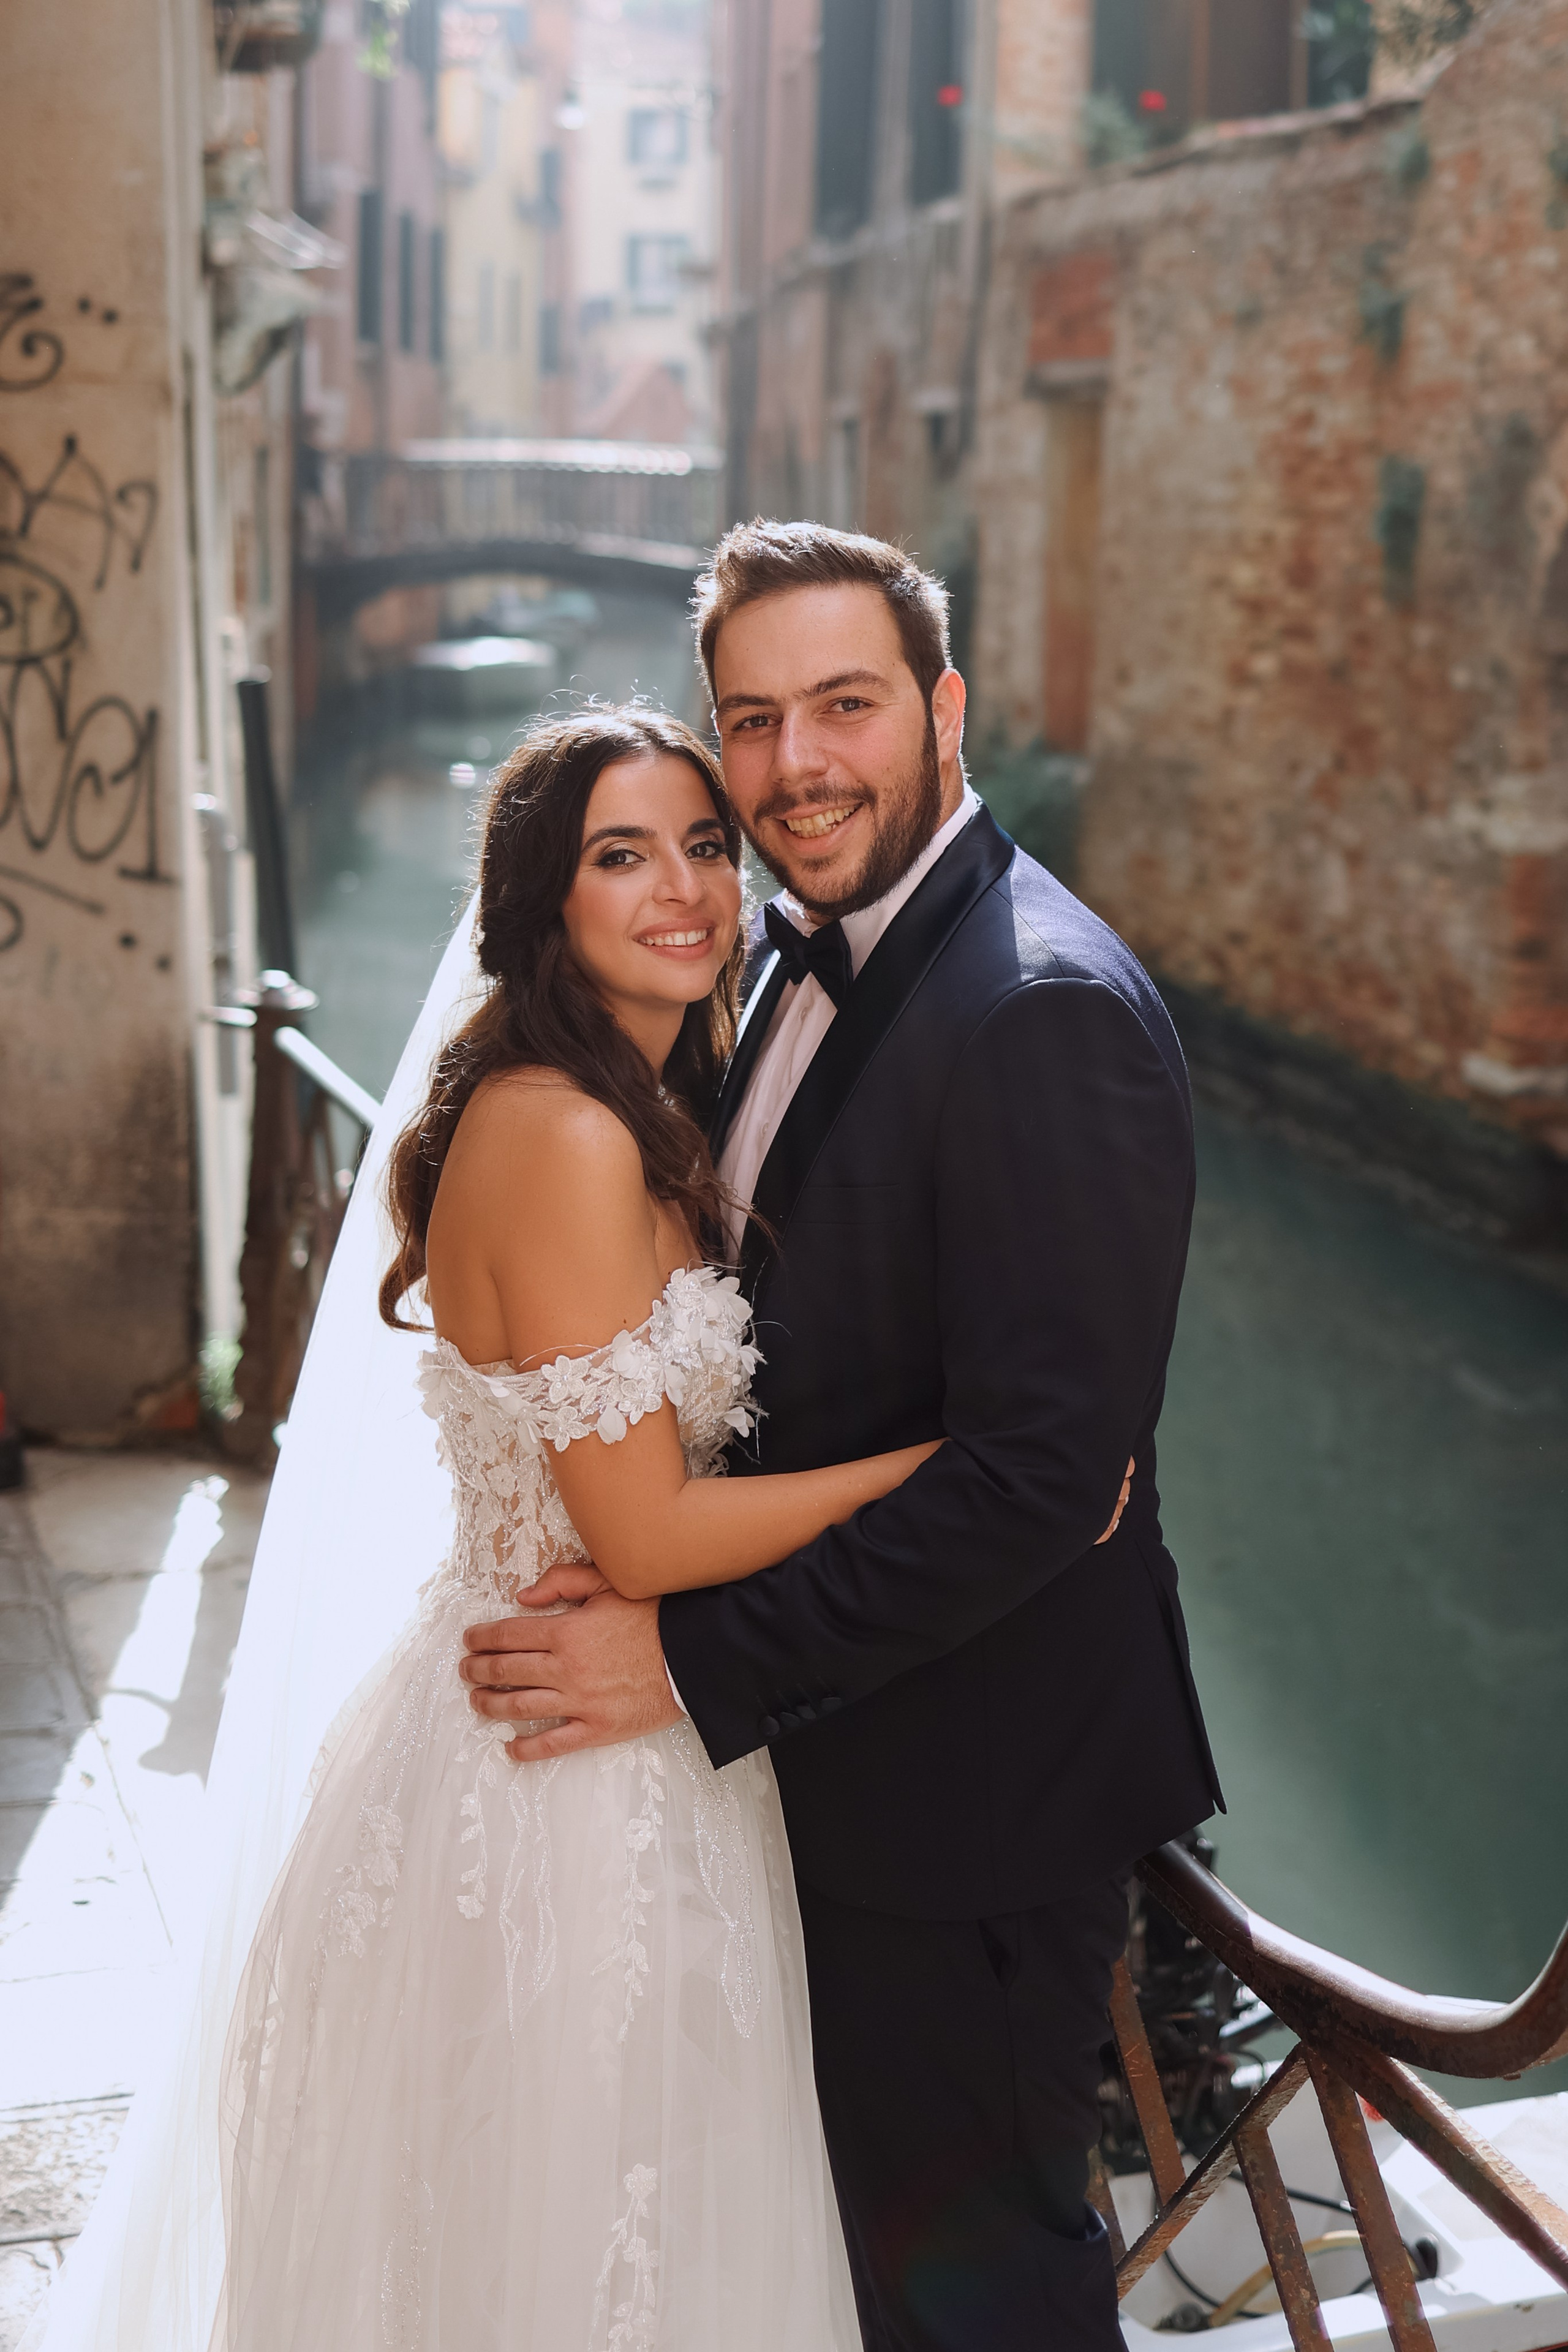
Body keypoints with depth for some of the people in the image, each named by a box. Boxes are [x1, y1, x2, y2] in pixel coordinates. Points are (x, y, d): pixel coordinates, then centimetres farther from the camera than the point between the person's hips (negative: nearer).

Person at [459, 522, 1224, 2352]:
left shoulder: (1046, 1011, -25)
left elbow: (1042, 1469, -28)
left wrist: (700, 1661, -23)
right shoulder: (809, 959, 5)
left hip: (971, 1774, -8)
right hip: (837, 1738, 9)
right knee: (877, 2192, 26)